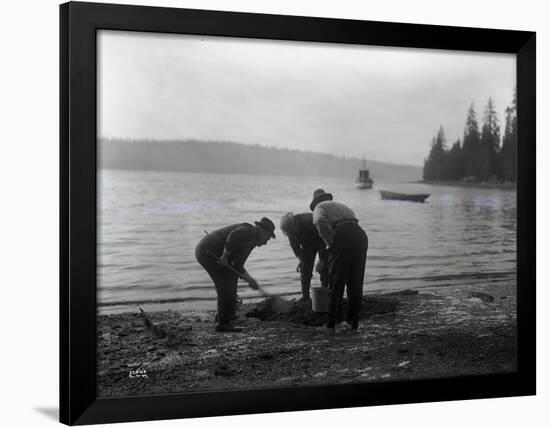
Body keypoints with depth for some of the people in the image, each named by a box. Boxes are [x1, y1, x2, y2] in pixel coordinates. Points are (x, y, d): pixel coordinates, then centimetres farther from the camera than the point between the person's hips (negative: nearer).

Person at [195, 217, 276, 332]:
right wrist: (225, 256, -21)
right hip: (208, 251, -10)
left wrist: (249, 279, 8)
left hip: (204, 251, 10)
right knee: (226, 284, -7)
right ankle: (223, 323, -4)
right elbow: (233, 236, -29)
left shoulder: (250, 243, 21)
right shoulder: (251, 231, -8)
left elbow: (237, 266, 20)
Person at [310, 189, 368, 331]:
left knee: (336, 283, 3)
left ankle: (332, 323, 6)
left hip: (341, 237, -5)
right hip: (361, 235, 6)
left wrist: (330, 243, -3)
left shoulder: (319, 207, 18)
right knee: (356, 283, 15)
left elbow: (321, 222, -8)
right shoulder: (342, 206, 37)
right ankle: (353, 321, 21)